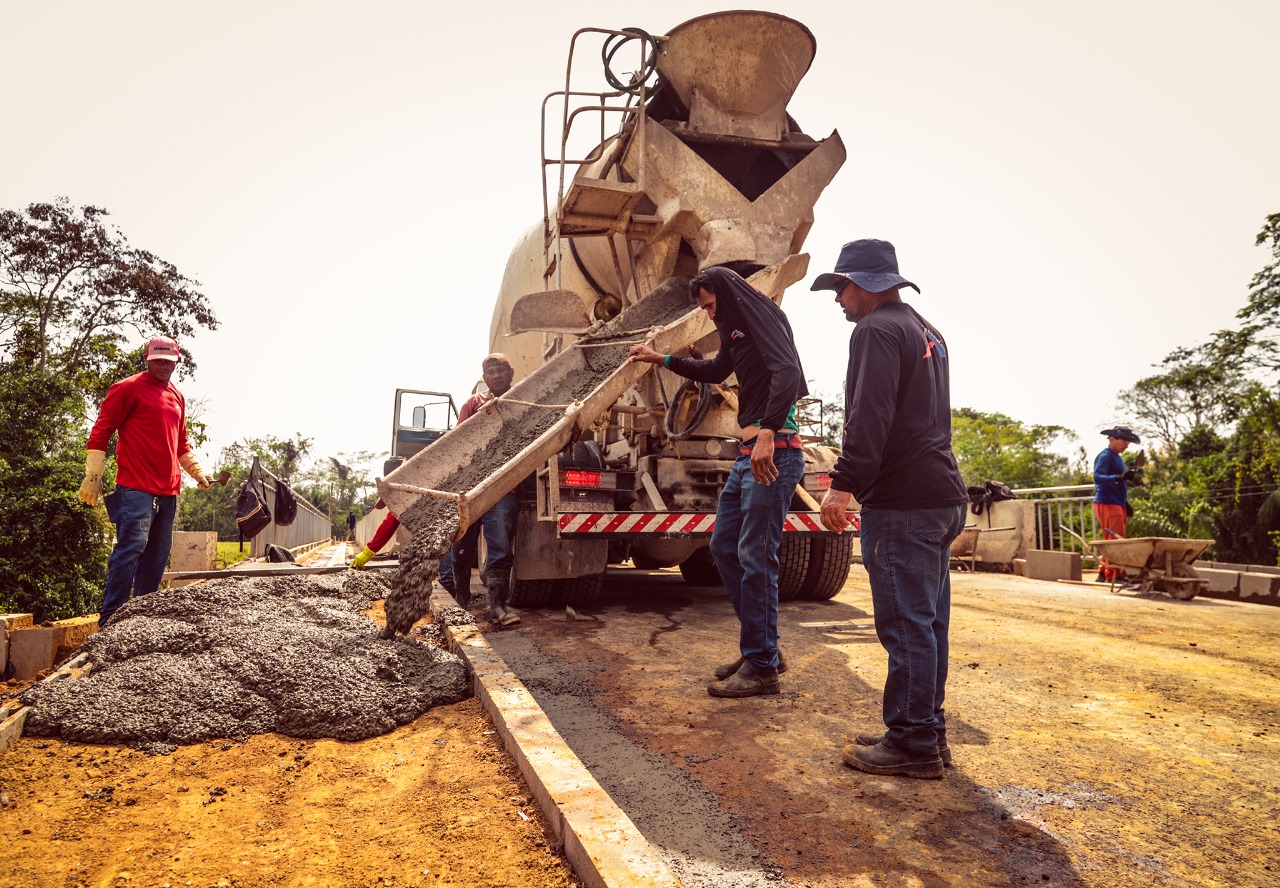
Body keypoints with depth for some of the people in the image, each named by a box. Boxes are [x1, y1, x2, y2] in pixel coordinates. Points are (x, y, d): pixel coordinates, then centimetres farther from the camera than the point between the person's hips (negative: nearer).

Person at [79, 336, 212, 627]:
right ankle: (110, 619, -10)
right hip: (136, 489, -7)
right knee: (131, 547, -15)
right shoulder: (128, 388, -1)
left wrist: (196, 471, 23)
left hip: (168, 491, 8)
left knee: (158, 554, 9)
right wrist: (92, 477, -8)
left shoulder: (177, 397, 20)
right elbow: (100, 431, -4)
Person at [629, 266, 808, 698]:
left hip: (774, 451, -10)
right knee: (724, 546, 13)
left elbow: (787, 371, -25)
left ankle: (761, 668, 4)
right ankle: (763, 649, 22)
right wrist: (661, 359, 39)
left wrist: (767, 434, -36)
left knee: (755, 557, -7)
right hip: (749, 453, 10)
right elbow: (714, 371, 39)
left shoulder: (764, 318, -8)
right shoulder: (735, 331, 20)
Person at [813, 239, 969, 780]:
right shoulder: (927, 333, 24)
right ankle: (929, 732, 24)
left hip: (903, 501, -10)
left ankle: (913, 745, 3)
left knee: (905, 624, -5)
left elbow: (870, 417, -21)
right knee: (928, 621, 14)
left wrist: (844, 484, -24)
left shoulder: (877, 330, -8)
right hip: (943, 496, 10)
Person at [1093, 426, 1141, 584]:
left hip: (1117, 504, 10)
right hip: (1107, 504, -10)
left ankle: (1103, 573, 20)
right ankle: (1114, 575, -9)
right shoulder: (1105, 456, -11)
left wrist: (1125, 503, 25)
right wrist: (1119, 478, -41)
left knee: (1111, 541, 13)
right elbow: (1098, 477, -27)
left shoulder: (1118, 458, 20)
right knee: (1116, 541, -11)